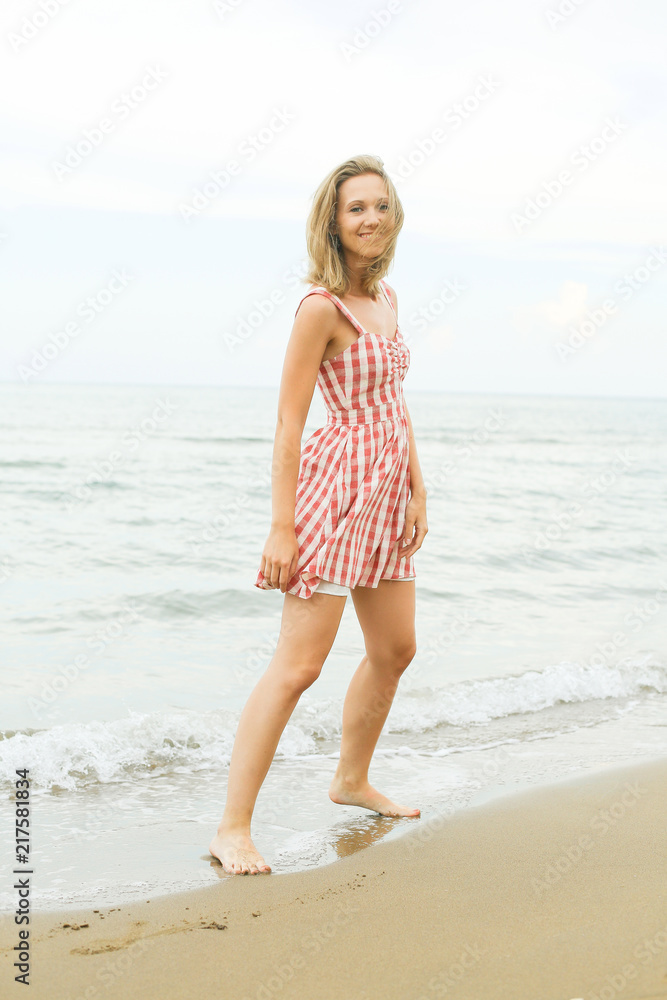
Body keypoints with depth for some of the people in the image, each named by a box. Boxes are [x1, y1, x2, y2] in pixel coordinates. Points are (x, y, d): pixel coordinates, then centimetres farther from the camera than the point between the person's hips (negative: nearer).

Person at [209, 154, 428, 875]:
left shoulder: (384, 297, 11)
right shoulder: (321, 306, -14)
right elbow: (289, 422, -15)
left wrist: (416, 493, 13)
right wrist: (282, 526, -19)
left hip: (388, 491, 9)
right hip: (338, 487, -9)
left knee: (395, 651, 18)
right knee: (297, 665, -11)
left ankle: (352, 781, 38)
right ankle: (232, 828, -6)